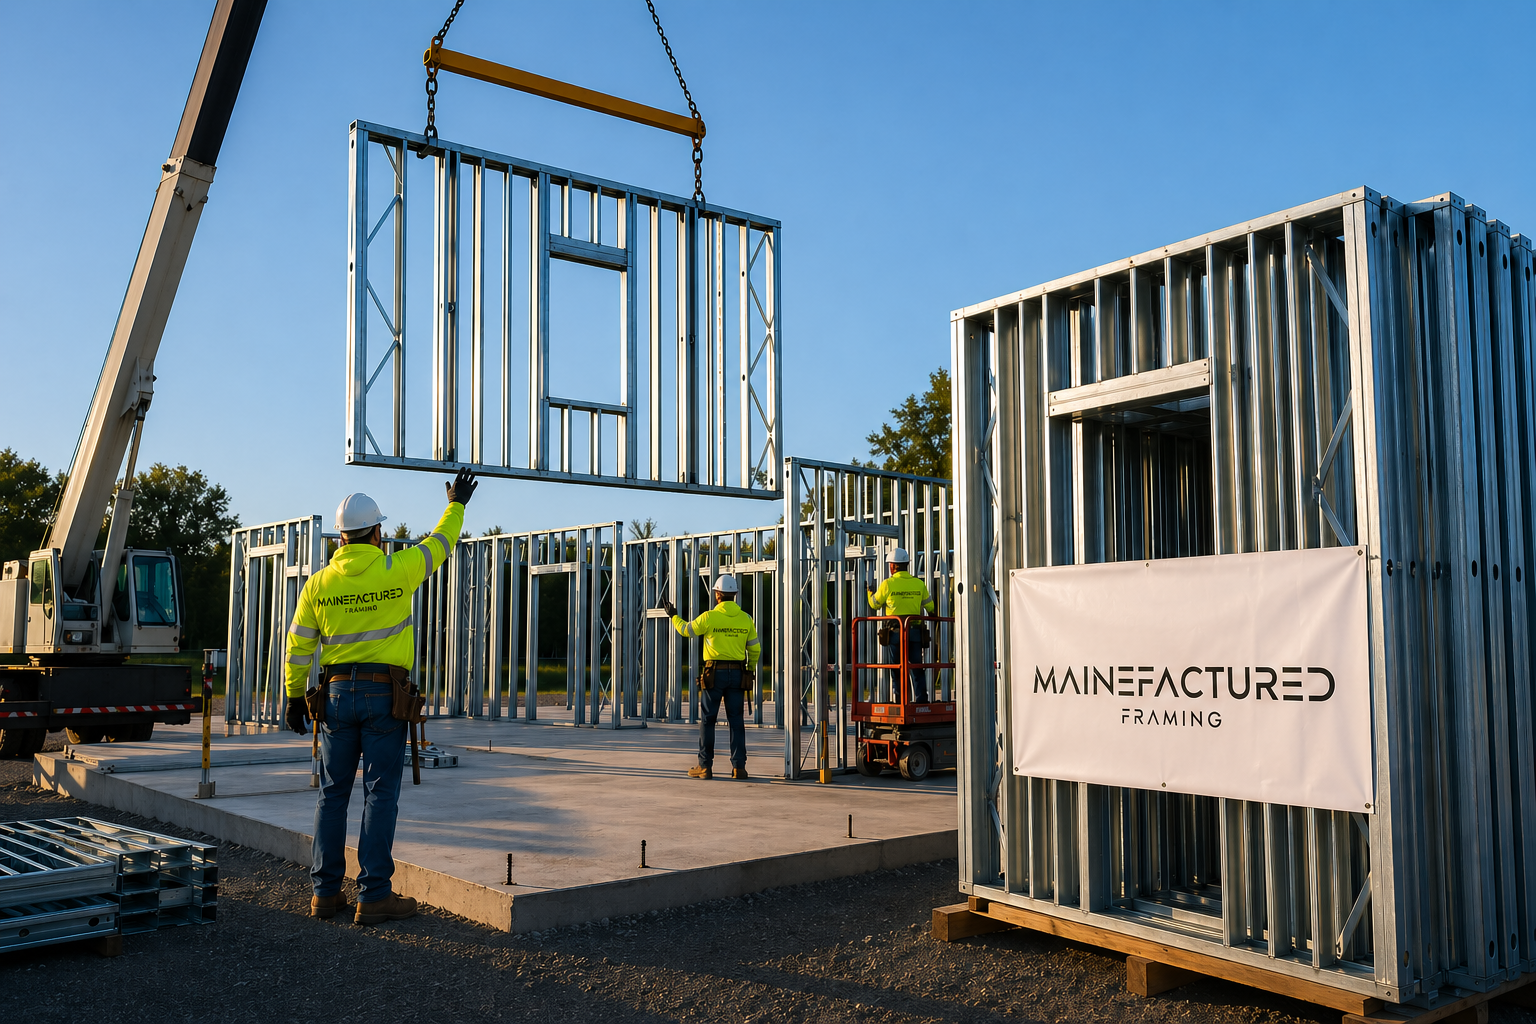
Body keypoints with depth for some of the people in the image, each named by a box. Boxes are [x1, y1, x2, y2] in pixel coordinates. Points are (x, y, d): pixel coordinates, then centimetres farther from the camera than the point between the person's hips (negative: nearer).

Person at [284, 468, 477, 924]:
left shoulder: (318, 584, 2)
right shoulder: (397, 571, -7)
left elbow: (299, 647, 7)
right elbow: (439, 544, 10)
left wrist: (295, 696, 17)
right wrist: (456, 504, 26)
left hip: (337, 694, 4)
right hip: (384, 695, -3)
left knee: (333, 793, 10)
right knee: (380, 794, -1)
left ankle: (326, 892, 14)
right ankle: (374, 895, 0)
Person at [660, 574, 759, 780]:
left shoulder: (709, 617, -9)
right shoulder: (745, 619, 3)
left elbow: (686, 630, 7)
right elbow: (754, 649, 8)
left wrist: (673, 615, 26)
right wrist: (750, 672, 24)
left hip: (714, 674, -3)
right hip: (737, 675, 3)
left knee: (707, 720, 5)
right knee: (736, 721, 5)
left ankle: (705, 767, 6)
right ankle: (739, 767, 1)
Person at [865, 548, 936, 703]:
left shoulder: (888, 584, -4)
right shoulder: (919, 583, 5)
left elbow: (875, 604, 9)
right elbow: (930, 607, 16)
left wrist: (870, 591, 30)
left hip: (894, 633, -3)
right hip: (915, 632, 3)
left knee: (896, 668, 4)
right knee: (917, 667, 7)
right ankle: (922, 700, 2)